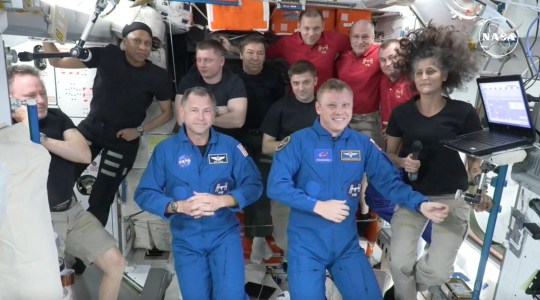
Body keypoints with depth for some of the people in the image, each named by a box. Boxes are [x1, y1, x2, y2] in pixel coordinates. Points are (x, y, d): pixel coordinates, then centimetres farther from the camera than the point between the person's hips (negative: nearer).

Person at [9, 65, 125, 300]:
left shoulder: (57, 117, 5)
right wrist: (26, 128, -22)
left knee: (115, 263, 4)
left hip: (72, 210, 5)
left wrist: (41, 139, -17)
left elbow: (85, 154, -7)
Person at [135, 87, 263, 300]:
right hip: (186, 239, 1)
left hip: (224, 234, 0)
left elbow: (254, 185, -7)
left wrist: (221, 200, -23)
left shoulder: (230, 146, -2)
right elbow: (144, 194, -6)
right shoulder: (165, 150, -3)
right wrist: (179, 206, -22)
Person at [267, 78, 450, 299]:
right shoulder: (299, 141, -9)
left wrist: (420, 204, -14)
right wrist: (318, 206, -23)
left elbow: (389, 181, 1)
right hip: (306, 246, -3)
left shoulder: (362, 144, 3)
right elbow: (276, 185, -17)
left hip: (347, 244, 3)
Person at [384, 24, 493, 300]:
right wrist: (403, 162, -14)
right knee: (399, 264, -7)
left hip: (451, 198, -1)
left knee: (439, 270, -6)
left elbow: (475, 158, 1)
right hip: (410, 195, 1)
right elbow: (389, 154, 8)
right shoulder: (401, 113, -1)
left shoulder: (463, 112, -6)